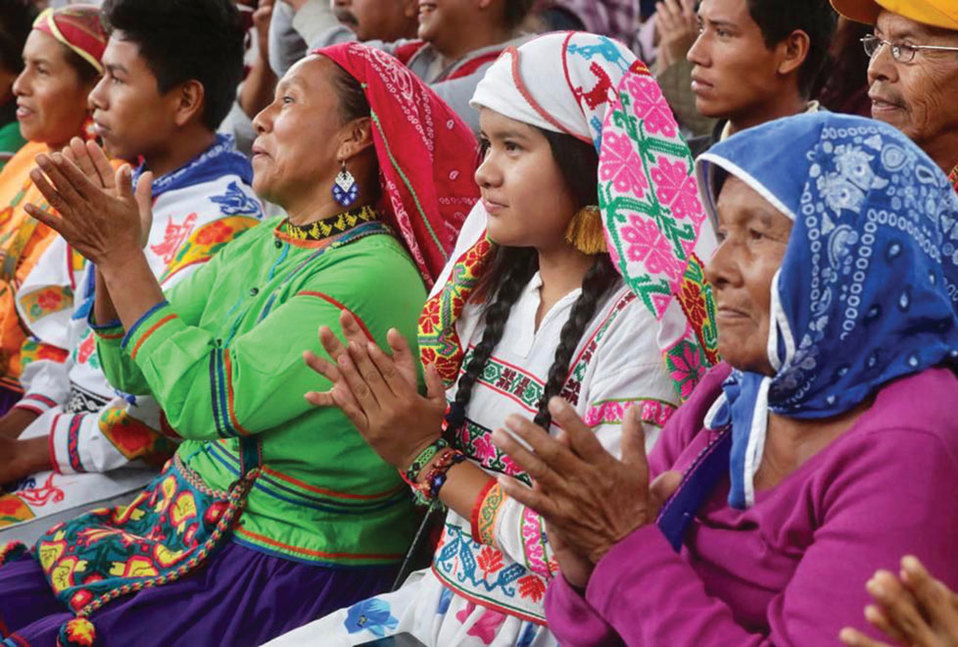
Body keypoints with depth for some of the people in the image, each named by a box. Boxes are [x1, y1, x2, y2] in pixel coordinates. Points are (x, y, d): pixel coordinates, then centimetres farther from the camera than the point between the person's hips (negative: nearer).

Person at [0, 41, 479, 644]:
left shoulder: (371, 276, -21)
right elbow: (130, 369, 12)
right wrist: (109, 255, -5)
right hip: (185, 521, 8)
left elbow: (202, 400, -24)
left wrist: (124, 256, -17)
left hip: (287, 572, -8)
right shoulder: (257, 245, 7)